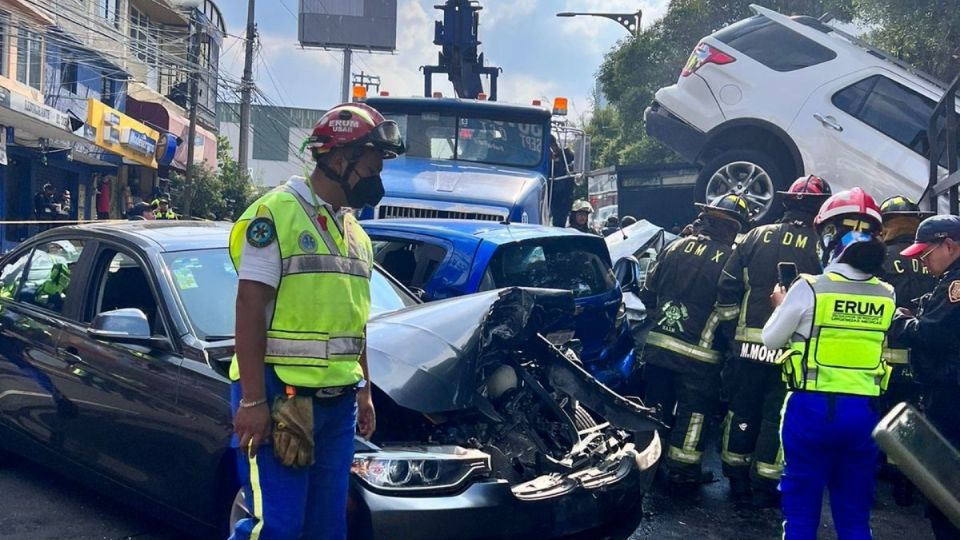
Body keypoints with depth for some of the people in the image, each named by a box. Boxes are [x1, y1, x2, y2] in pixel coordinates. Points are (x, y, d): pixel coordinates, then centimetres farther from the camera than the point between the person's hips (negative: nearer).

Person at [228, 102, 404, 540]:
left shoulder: (355, 233, 16)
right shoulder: (275, 213, -8)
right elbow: (250, 308, -14)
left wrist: (364, 393, 19)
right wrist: (253, 400, -18)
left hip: (337, 401, 8)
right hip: (278, 395, -7)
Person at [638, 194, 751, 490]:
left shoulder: (675, 248, 4)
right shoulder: (730, 261, -11)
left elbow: (648, 292, 9)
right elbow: (730, 313, -11)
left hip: (658, 343, 5)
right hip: (697, 352, -5)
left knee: (656, 405, 17)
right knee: (693, 412, 8)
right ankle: (683, 471, 14)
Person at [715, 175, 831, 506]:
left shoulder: (756, 236, 4)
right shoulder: (821, 245, -6)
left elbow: (728, 285, 4)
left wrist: (730, 320, 14)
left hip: (749, 340, 3)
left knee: (742, 408, 14)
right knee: (778, 415, 6)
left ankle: (736, 477, 24)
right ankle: (765, 487, 11)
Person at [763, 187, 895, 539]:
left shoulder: (809, 288, -11)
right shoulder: (887, 296, 1)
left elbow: (771, 340, -2)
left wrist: (781, 306, 17)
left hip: (812, 406, -3)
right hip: (863, 411, 4)